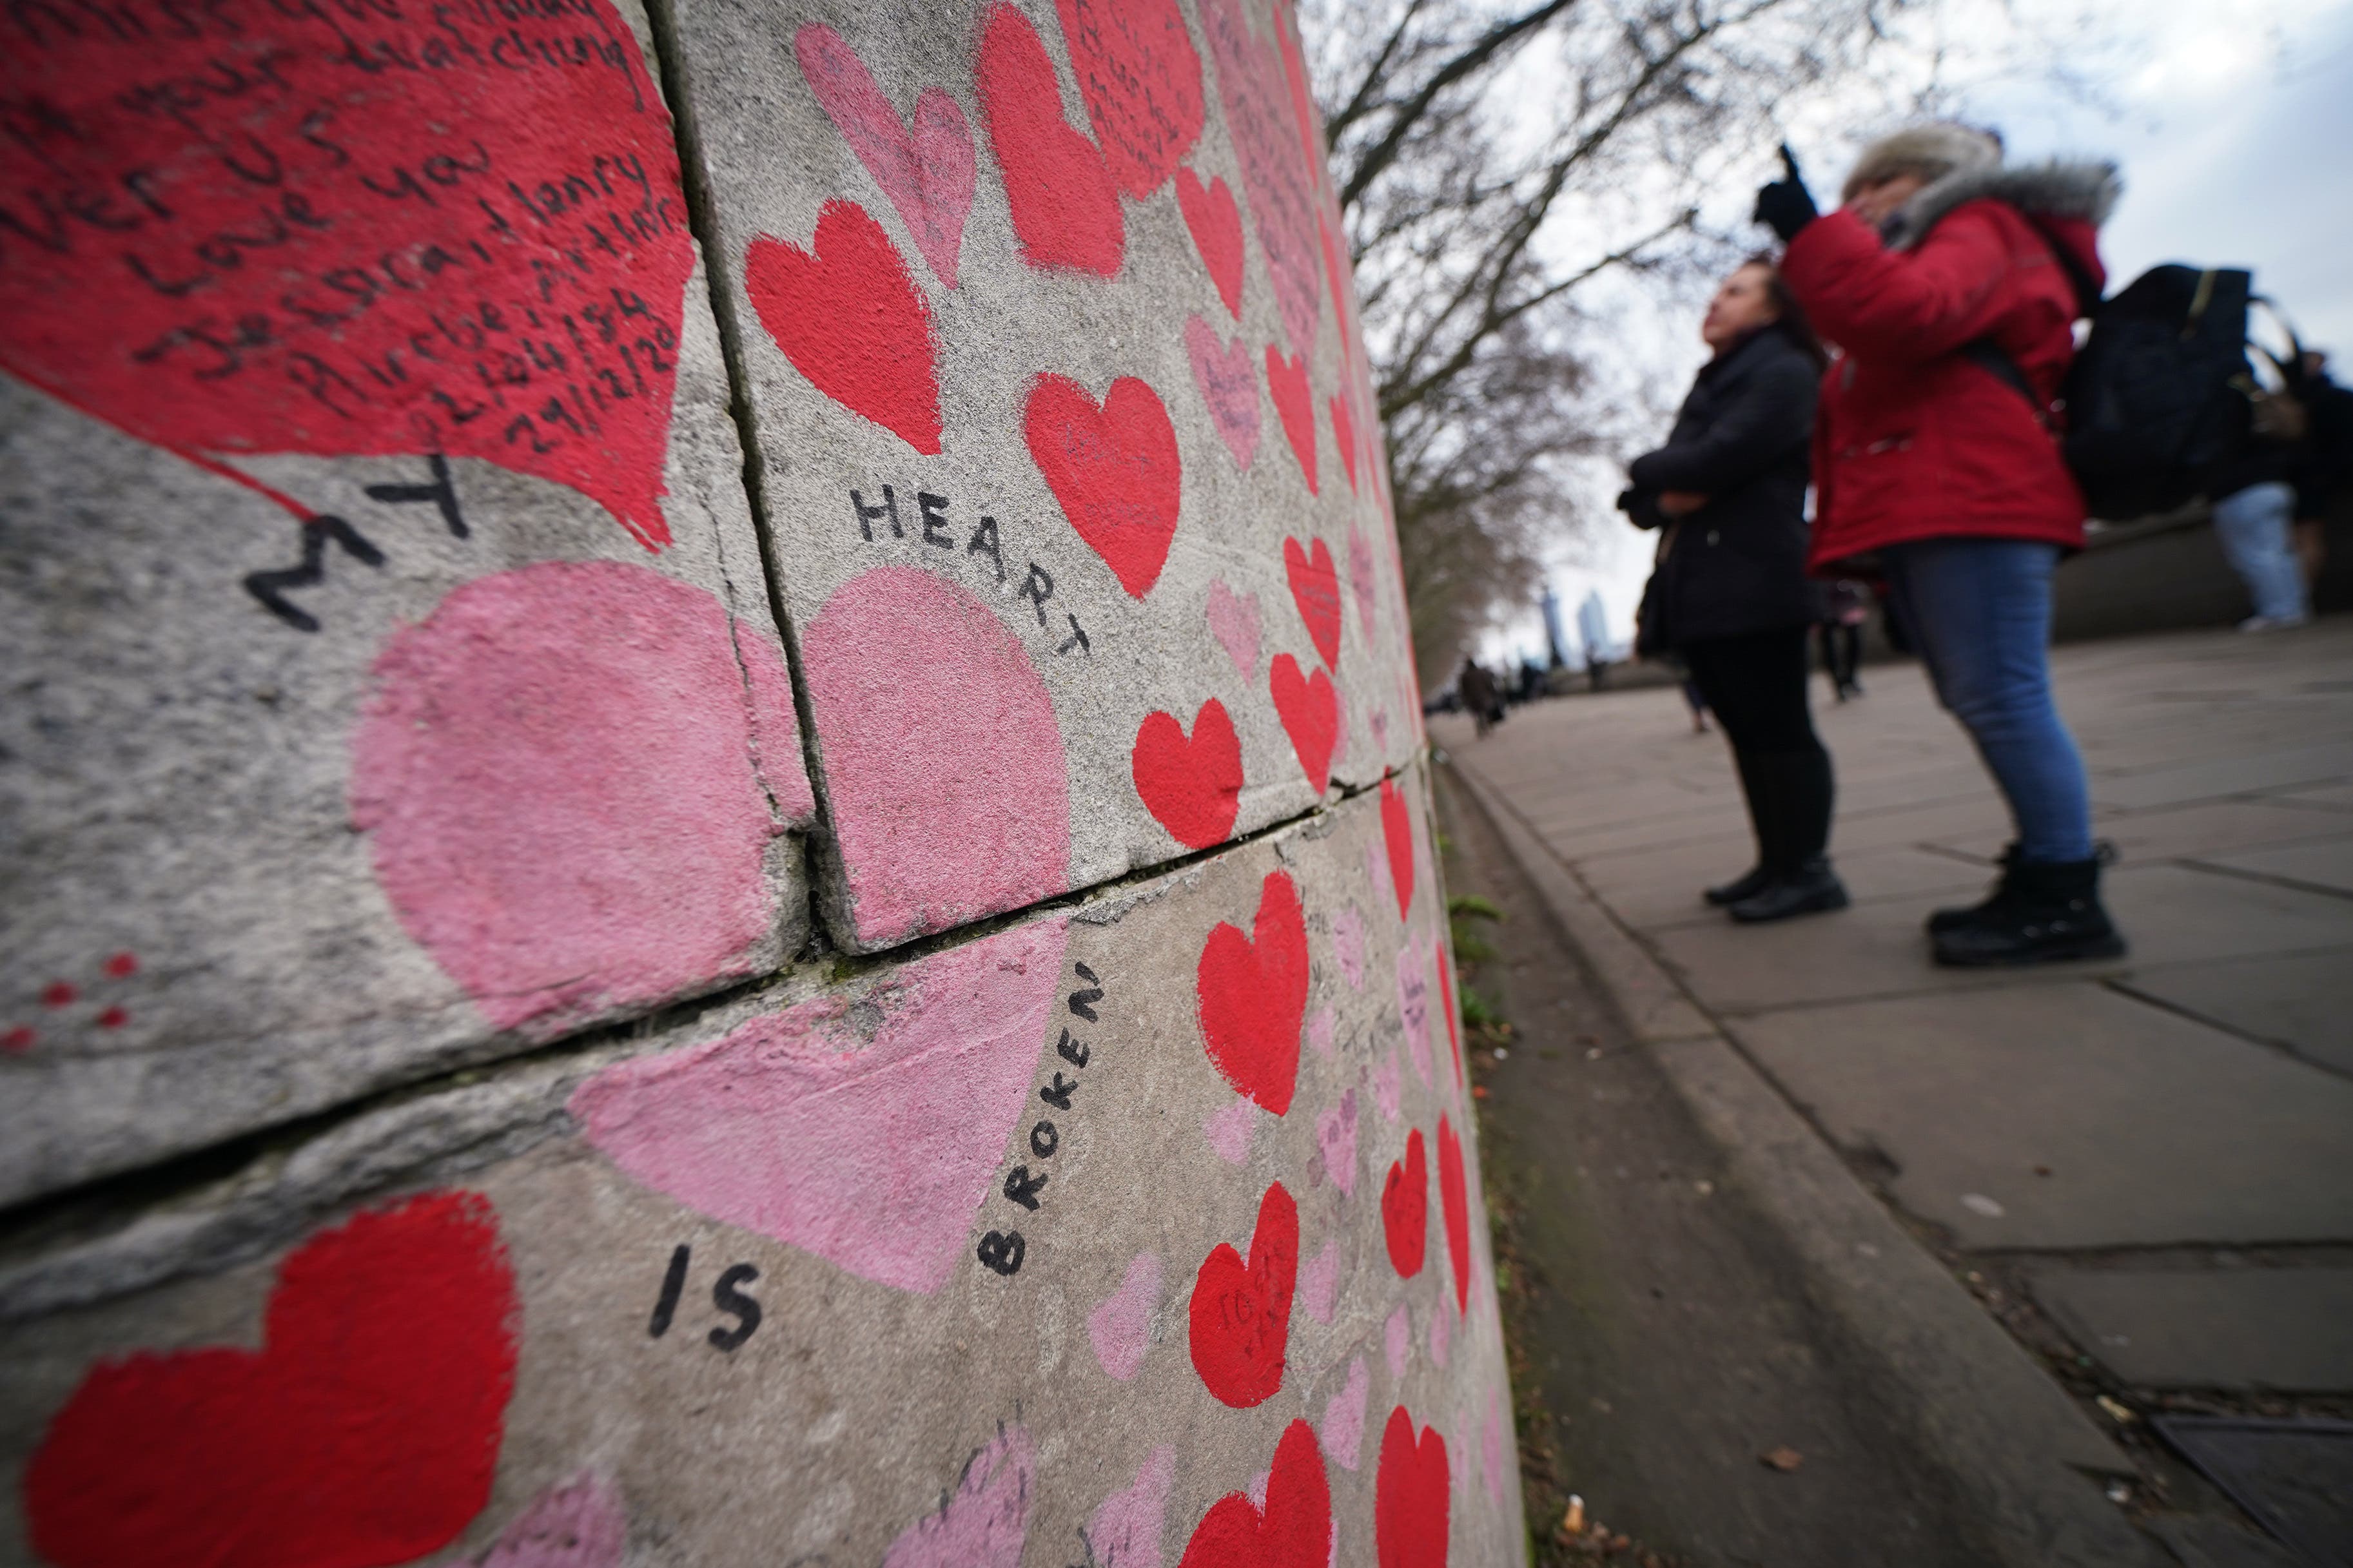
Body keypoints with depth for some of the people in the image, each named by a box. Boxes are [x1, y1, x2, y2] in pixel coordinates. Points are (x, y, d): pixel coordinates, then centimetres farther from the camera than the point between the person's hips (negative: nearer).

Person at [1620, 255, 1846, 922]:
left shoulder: (1783, 372, 1)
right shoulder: (1709, 387, 27)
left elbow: (1717, 459, -16)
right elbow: (1643, 497, 18)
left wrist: (1647, 471, 2)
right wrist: (1663, 497, -5)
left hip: (1753, 583, -8)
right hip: (1697, 586, 8)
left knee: (1778, 727, -7)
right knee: (1747, 729, 9)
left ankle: (1808, 870, 0)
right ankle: (1777, 863, 16)